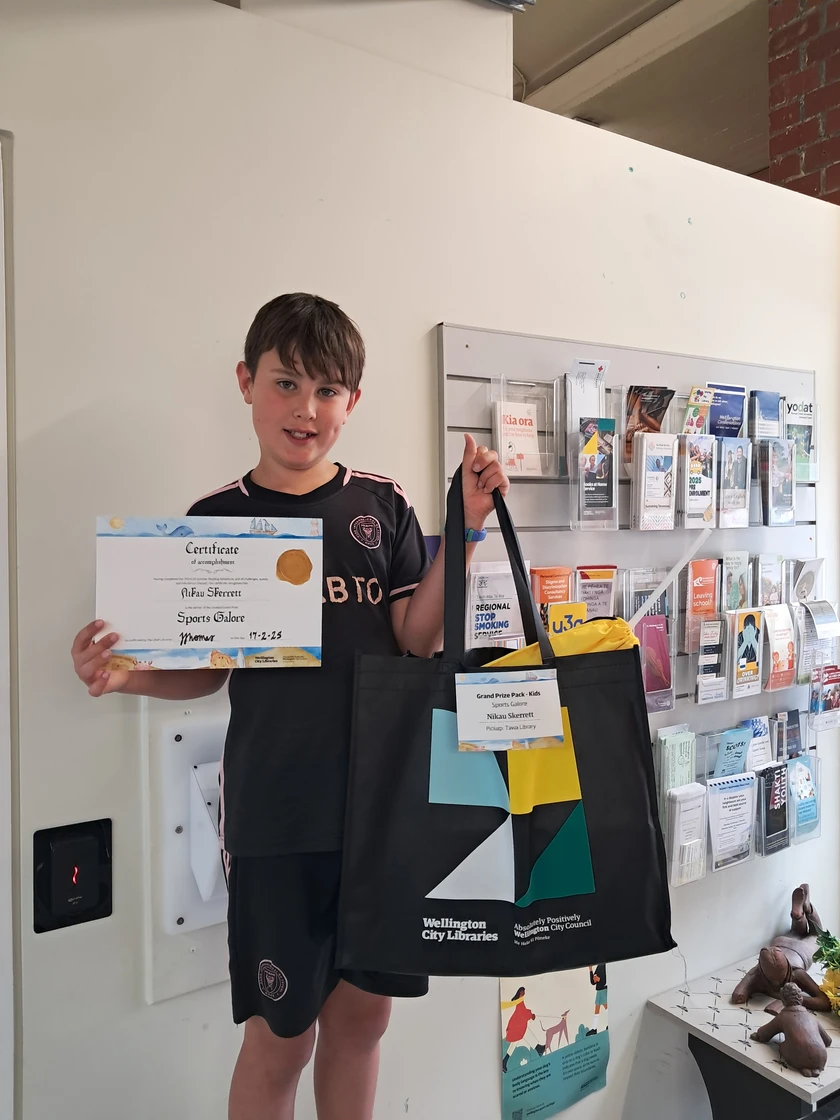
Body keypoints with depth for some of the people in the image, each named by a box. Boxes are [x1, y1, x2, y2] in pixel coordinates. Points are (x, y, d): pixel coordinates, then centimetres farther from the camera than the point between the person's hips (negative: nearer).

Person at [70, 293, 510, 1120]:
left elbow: (417, 639, -3)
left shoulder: (383, 506, 2)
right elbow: (207, 668, 3)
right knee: (281, 1036, 9)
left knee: (362, 1015, 17)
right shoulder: (215, 518, 0)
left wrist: (465, 528, -12)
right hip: (275, 812, -1)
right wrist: (129, 674, -16)